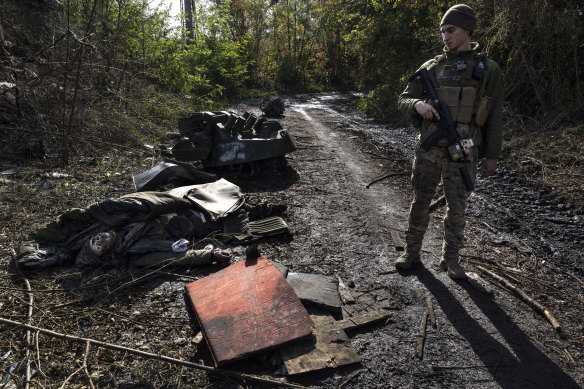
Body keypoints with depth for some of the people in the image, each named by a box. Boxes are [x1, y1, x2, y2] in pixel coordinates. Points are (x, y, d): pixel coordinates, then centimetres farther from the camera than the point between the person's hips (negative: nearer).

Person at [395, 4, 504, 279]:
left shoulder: (488, 70, 2)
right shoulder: (431, 67, 6)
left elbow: (494, 117, 2)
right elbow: (403, 100, 7)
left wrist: (492, 155, 1)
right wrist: (418, 104, -17)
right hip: (428, 150, 2)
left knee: (457, 208, 8)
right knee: (420, 203, 8)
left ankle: (450, 259, 24)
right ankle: (412, 252, 23)